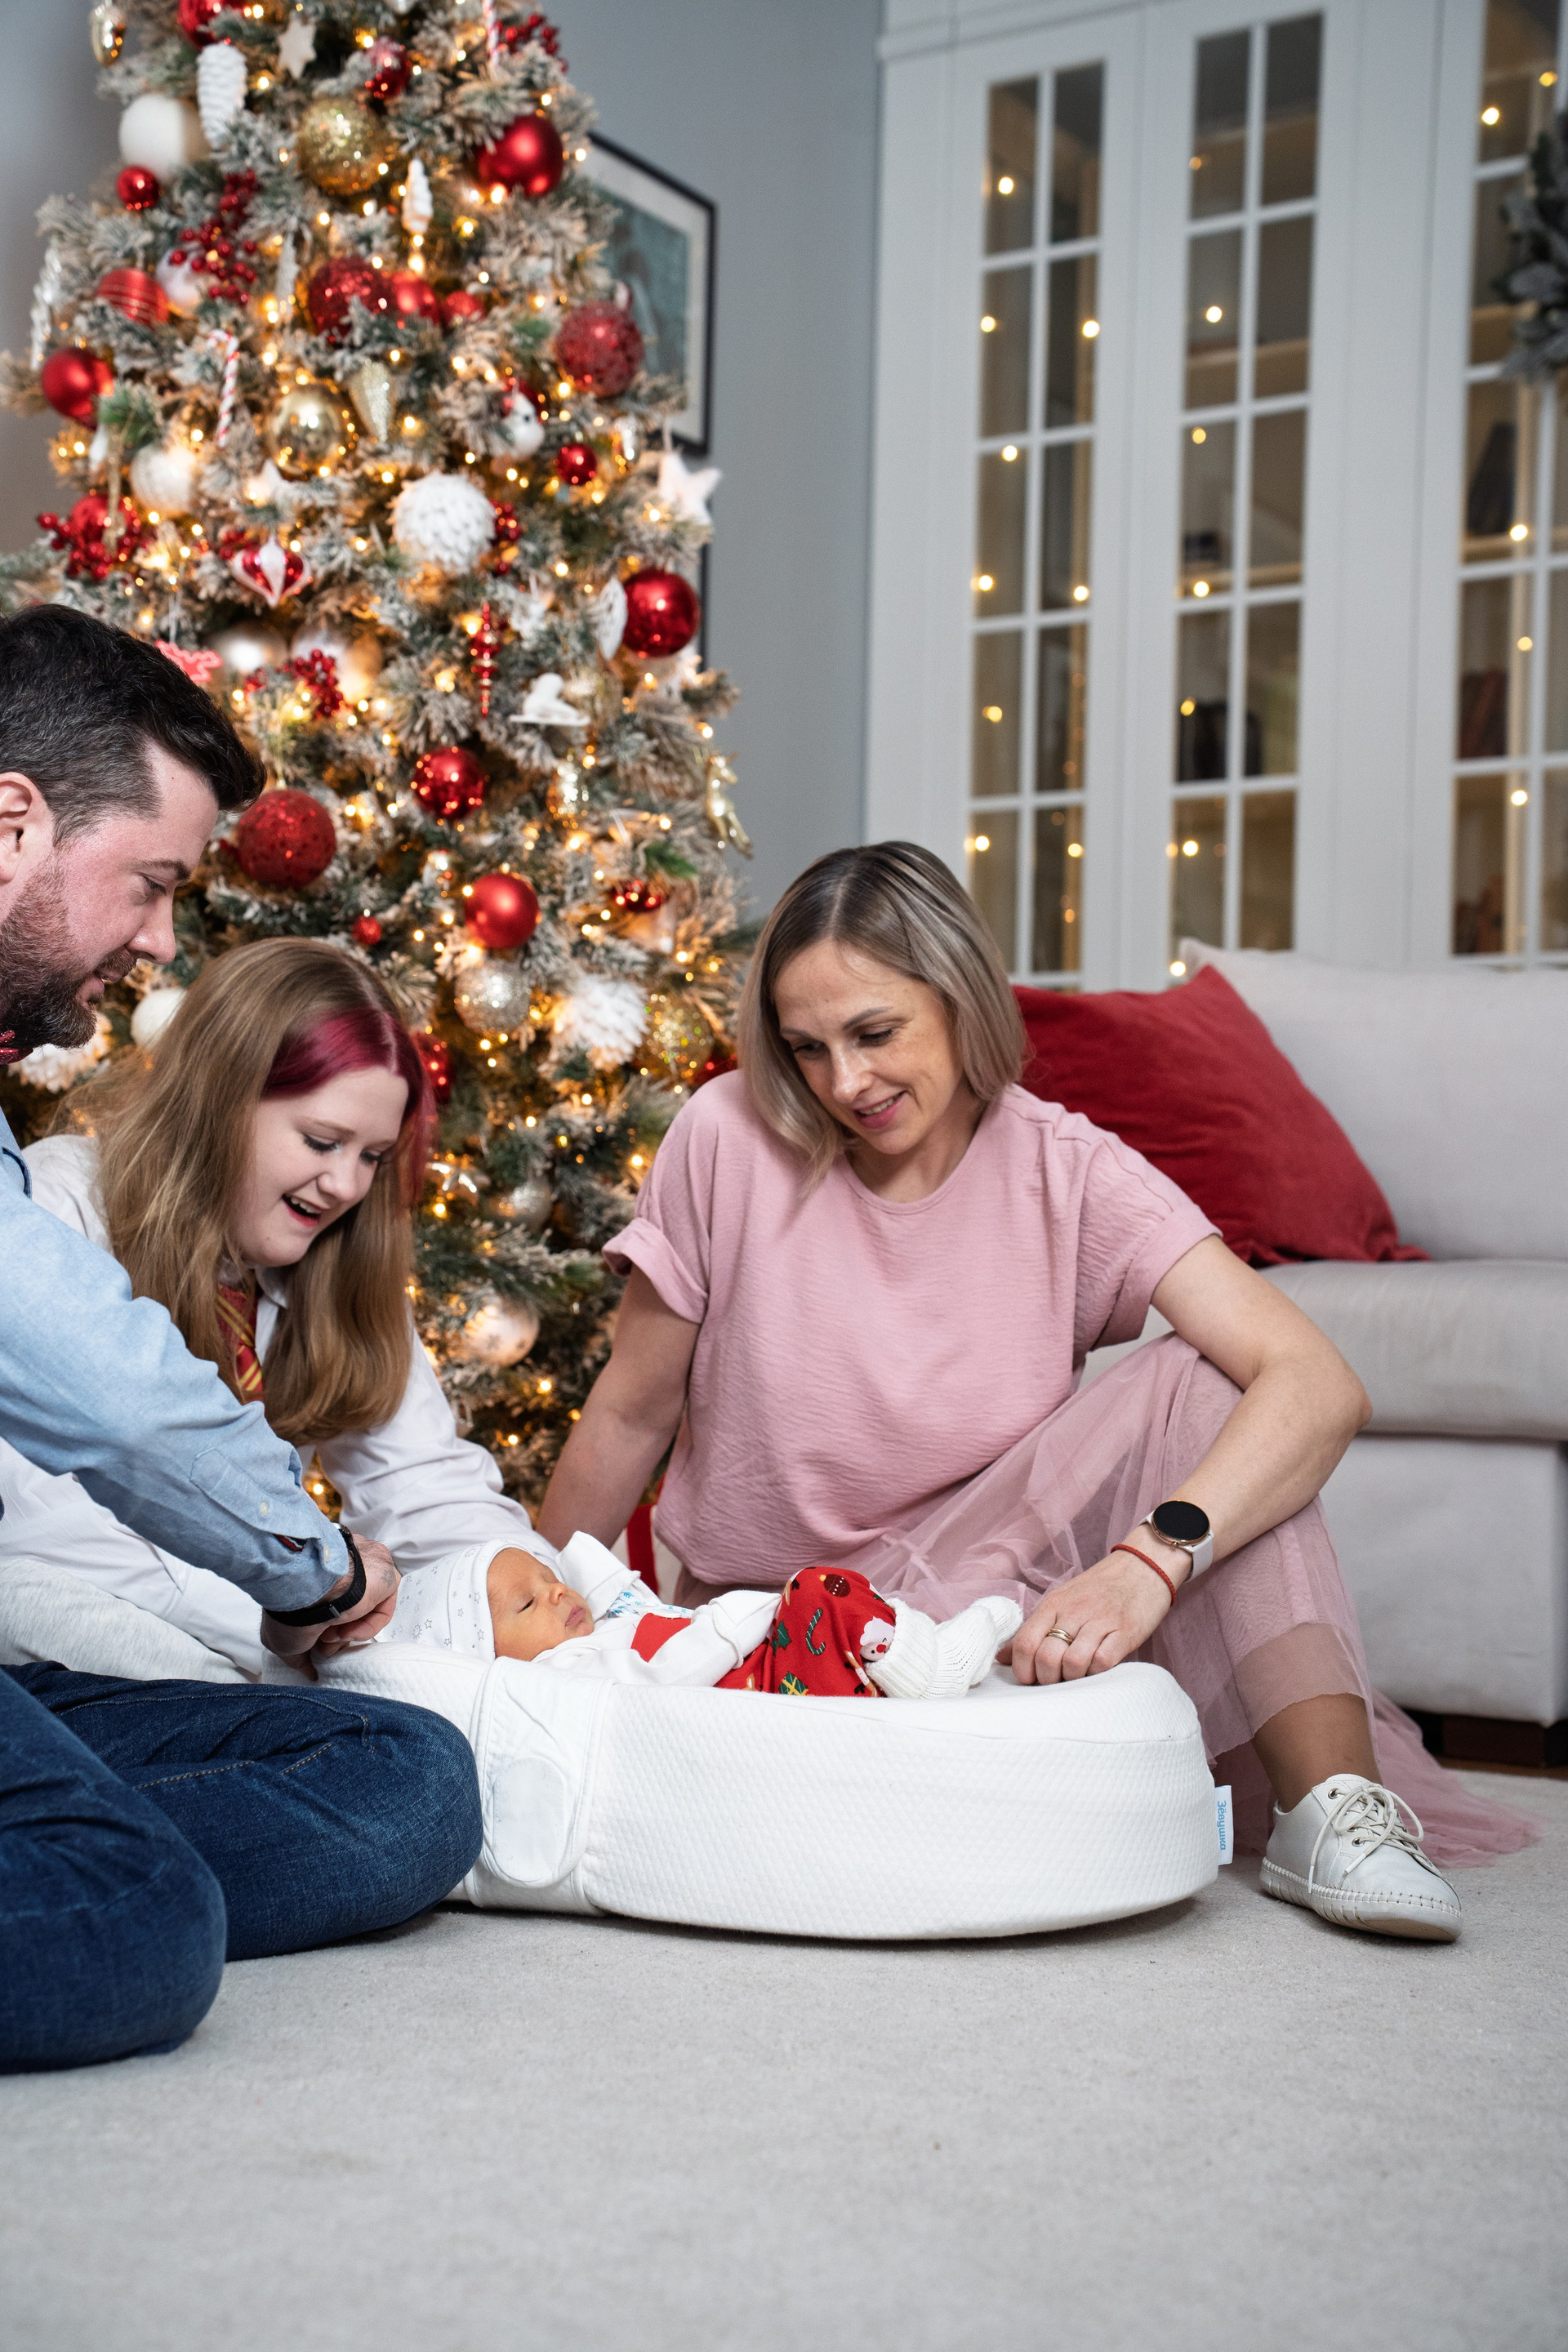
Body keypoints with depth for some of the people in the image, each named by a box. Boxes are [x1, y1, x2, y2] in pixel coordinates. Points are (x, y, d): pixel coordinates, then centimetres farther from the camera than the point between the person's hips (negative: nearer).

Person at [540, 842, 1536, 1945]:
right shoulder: (729, 1140, -13)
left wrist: (1147, 1559, -41)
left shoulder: (1066, 1173, -13)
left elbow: (1321, 1385, -26)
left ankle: (1329, 1807, -24)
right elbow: (631, 1415, -2)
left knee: (1197, 1385, -24)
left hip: (976, 1579, 1)